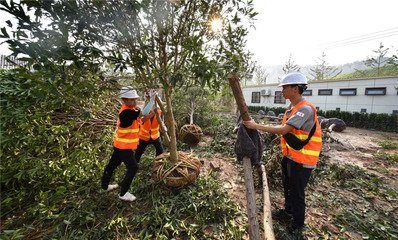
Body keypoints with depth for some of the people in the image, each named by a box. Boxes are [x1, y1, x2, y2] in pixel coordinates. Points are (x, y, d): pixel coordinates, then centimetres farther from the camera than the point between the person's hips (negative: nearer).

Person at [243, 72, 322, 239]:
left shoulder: (305, 109, -24)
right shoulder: (292, 108, 7)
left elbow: (283, 130, -31)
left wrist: (256, 126, -28)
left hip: (302, 160, -9)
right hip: (289, 156, 9)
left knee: (297, 193, 8)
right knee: (287, 187, 24)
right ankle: (288, 212, 48)